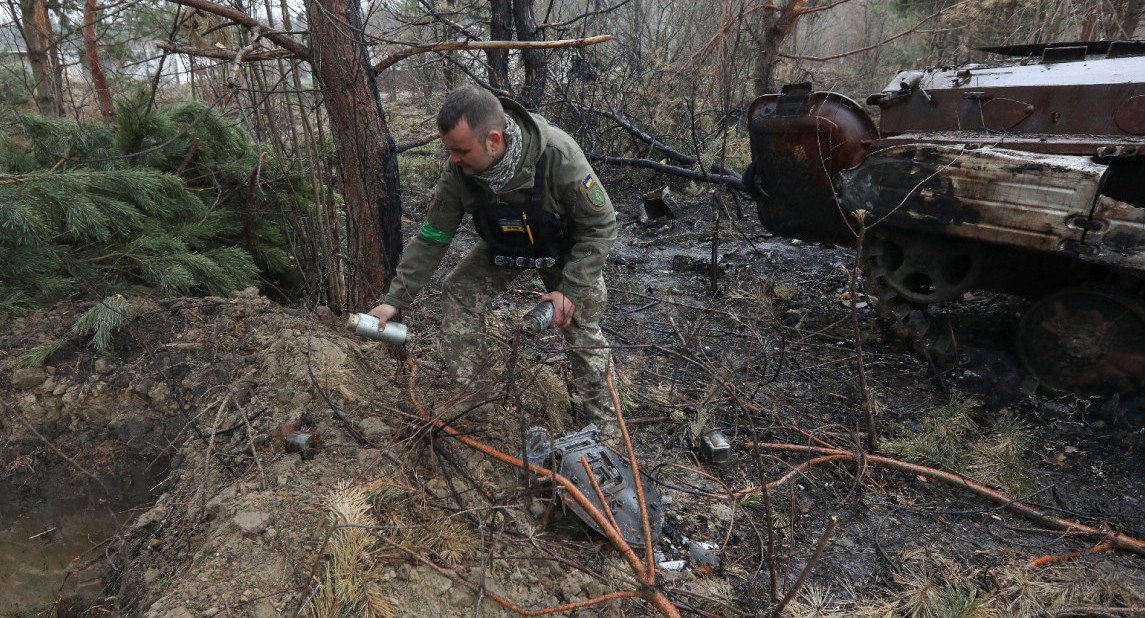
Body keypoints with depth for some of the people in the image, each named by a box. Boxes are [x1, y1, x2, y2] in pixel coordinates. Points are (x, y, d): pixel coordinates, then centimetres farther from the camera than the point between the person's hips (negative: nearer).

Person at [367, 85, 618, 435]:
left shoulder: (559, 156, -39)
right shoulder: (458, 173, -26)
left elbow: (600, 226, -27)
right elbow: (432, 238, -13)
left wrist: (571, 288, -29)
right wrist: (395, 298, -15)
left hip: (565, 248, -3)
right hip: (503, 246, 4)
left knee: (580, 326, -9)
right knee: (458, 295, -9)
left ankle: (603, 420, 11)